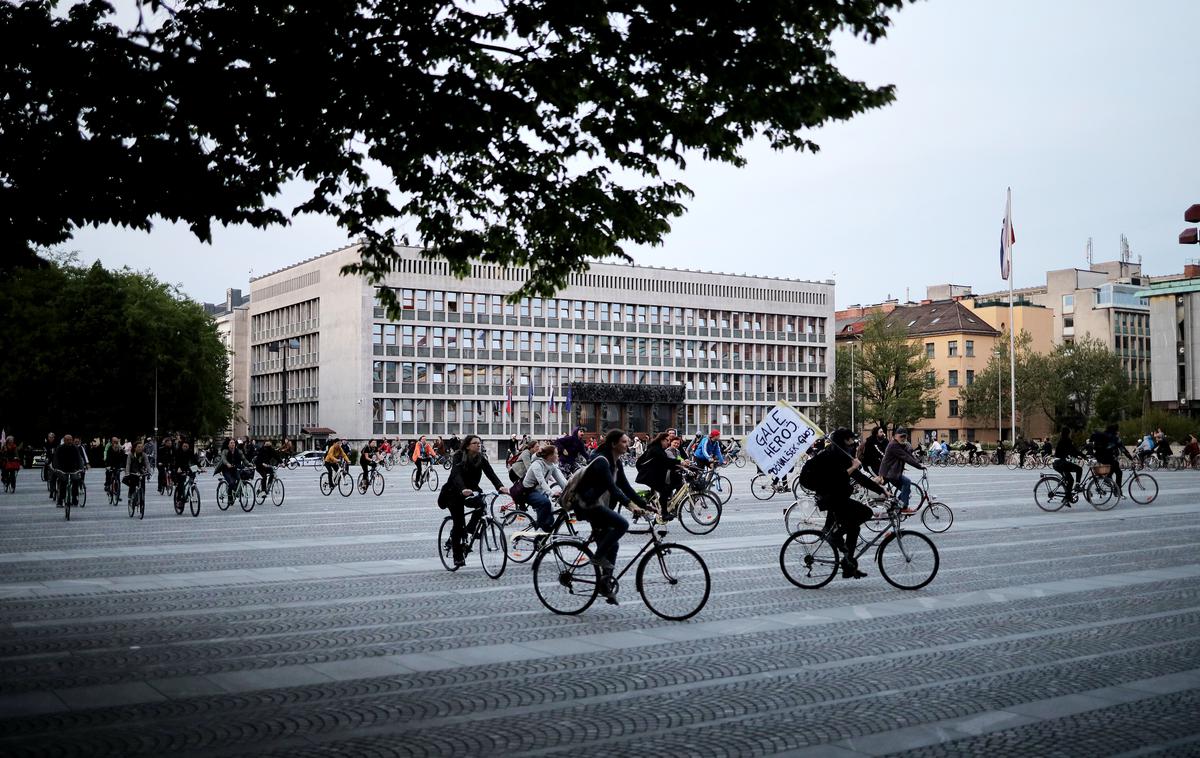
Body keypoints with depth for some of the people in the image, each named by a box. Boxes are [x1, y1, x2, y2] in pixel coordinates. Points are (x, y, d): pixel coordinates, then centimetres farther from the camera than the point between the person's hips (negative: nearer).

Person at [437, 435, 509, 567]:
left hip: (469, 493, 4)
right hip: (454, 493, -4)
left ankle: (470, 528, -3)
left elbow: (491, 474, -20)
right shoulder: (459, 458, -19)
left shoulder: (481, 459, -7)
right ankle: (458, 557, 1)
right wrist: (463, 489, -53)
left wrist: (500, 486, -39)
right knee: (458, 523, -11)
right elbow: (456, 475, -34)